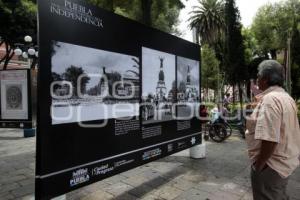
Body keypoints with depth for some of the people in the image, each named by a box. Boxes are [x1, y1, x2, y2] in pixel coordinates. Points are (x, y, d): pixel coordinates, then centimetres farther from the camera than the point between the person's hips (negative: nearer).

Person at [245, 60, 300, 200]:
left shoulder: (269, 99, -24)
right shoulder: (286, 97, 9)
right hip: (285, 162, 9)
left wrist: (258, 165, -19)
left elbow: (270, 139, -30)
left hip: (271, 165, -9)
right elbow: (282, 132, 15)